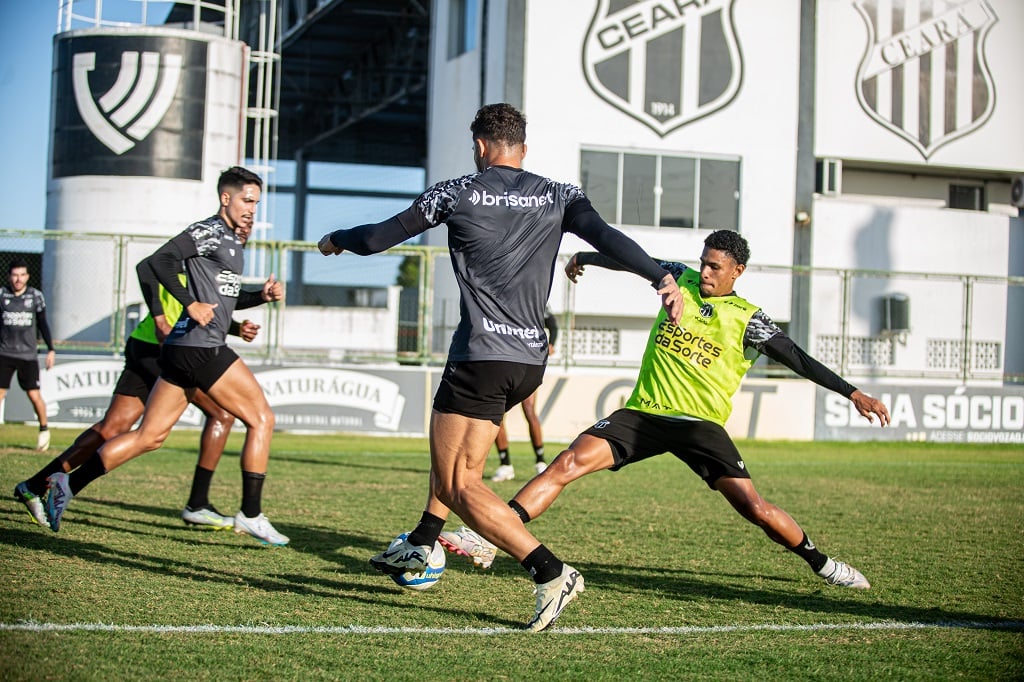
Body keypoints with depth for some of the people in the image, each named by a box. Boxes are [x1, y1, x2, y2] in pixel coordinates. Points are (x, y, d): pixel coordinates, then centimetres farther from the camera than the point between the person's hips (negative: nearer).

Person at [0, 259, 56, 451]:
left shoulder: (36, 296, 1)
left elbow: (43, 323, 8)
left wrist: (50, 349, 5)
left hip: (28, 354, -1)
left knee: (34, 395, -2)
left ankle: (44, 429, 20)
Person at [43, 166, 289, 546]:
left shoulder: (232, 239, 21)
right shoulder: (210, 230, -8)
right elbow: (161, 259, -21)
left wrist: (262, 296, 14)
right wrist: (191, 303, -25)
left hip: (182, 349, 10)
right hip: (200, 347, -10)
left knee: (149, 435, 9)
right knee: (261, 418, -2)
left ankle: (68, 484, 8)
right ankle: (250, 515, 0)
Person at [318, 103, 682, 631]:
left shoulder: (457, 193, 0)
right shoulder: (559, 197, 8)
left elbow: (378, 238, 6)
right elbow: (607, 238, -11)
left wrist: (335, 240, 26)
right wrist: (660, 276, -20)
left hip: (481, 358, -6)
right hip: (532, 359, 7)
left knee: (458, 485, -6)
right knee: (457, 445, 30)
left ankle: (552, 573, -18)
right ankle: (419, 547, 36)